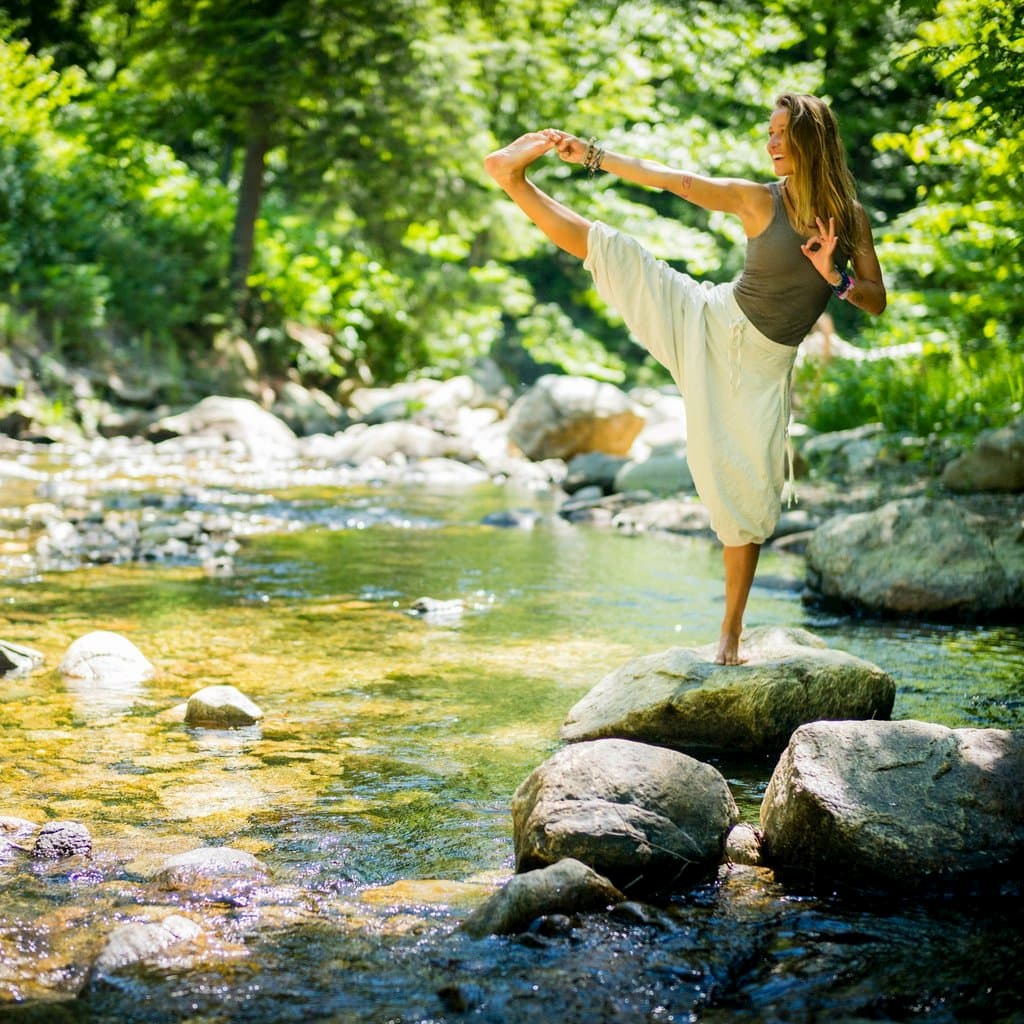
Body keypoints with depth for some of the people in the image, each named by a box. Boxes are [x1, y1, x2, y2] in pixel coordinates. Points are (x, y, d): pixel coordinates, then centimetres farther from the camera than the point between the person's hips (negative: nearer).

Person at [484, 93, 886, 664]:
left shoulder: (851, 219, 1)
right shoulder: (758, 200, -3)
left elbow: (877, 302, 2)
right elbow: (672, 180, -6)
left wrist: (835, 278, -18)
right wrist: (591, 154, -10)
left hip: (763, 365, 0)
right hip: (710, 323, 0)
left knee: (750, 493, -2)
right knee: (606, 247, -14)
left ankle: (732, 630, 7)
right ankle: (514, 178, 0)